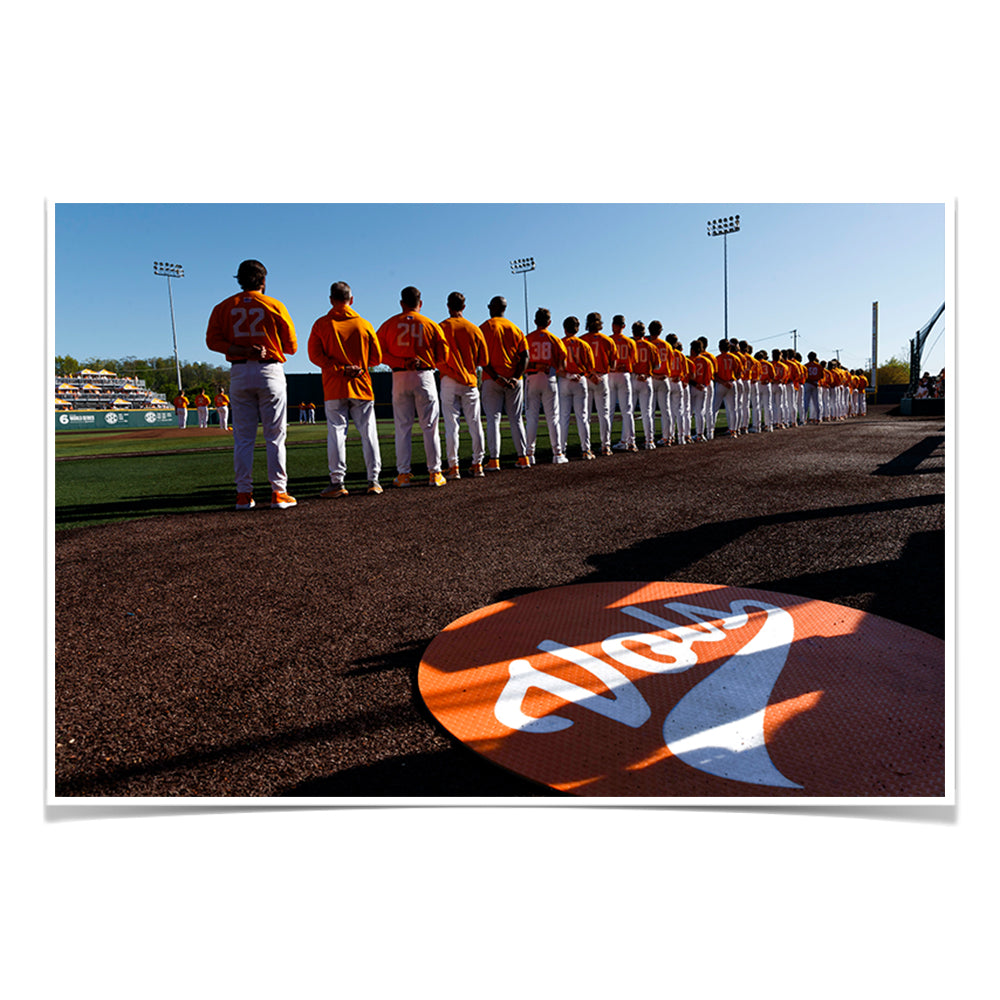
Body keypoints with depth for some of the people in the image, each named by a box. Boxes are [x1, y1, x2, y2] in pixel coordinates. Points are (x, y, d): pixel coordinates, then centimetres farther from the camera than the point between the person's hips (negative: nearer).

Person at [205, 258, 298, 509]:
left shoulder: (224, 307, 10)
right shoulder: (275, 306, 3)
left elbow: (212, 340, -1)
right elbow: (291, 346, 3)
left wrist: (242, 350, -8)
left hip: (239, 373, 2)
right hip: (270, 371, -2)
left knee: (243, 437, 6)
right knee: (275, 436, 0)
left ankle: (244, 494, 4)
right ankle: (279, 493, -2)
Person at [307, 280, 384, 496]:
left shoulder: (321, 324, 2)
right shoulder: (364, 324, 5)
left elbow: (315, 354, -6)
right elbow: (376, 358, 6)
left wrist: (340, 369, -8)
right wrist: (358, 365, 12)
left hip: (334, 388, -1)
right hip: (362, 385, 1)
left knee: (336, 431, 0)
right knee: (368, 431, 5)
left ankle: (337, 482, -4)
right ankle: (373, 480, 4)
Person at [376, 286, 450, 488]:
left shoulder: (389, 324, 7)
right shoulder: (431, 325, 4)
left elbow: (379, 354, -2)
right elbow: (443, 356, 1)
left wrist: (402, 362, -6)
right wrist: (425, 361, 10)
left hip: (399, 378, 1)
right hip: (425, 376, -1)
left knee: (402, 427, 5)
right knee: (429, 427, 3)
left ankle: (403, 473, 4)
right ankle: (434, 473, 4)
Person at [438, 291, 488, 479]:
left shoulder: (441, 327, -3)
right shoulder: (475, 329, 4)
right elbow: (484, 360, 7)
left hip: (449, 381, -2)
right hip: (470, 381, 2)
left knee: (451, 424, -1)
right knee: (475, 424, 7)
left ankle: (453, 467, -2)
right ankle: (478, 465, 10)